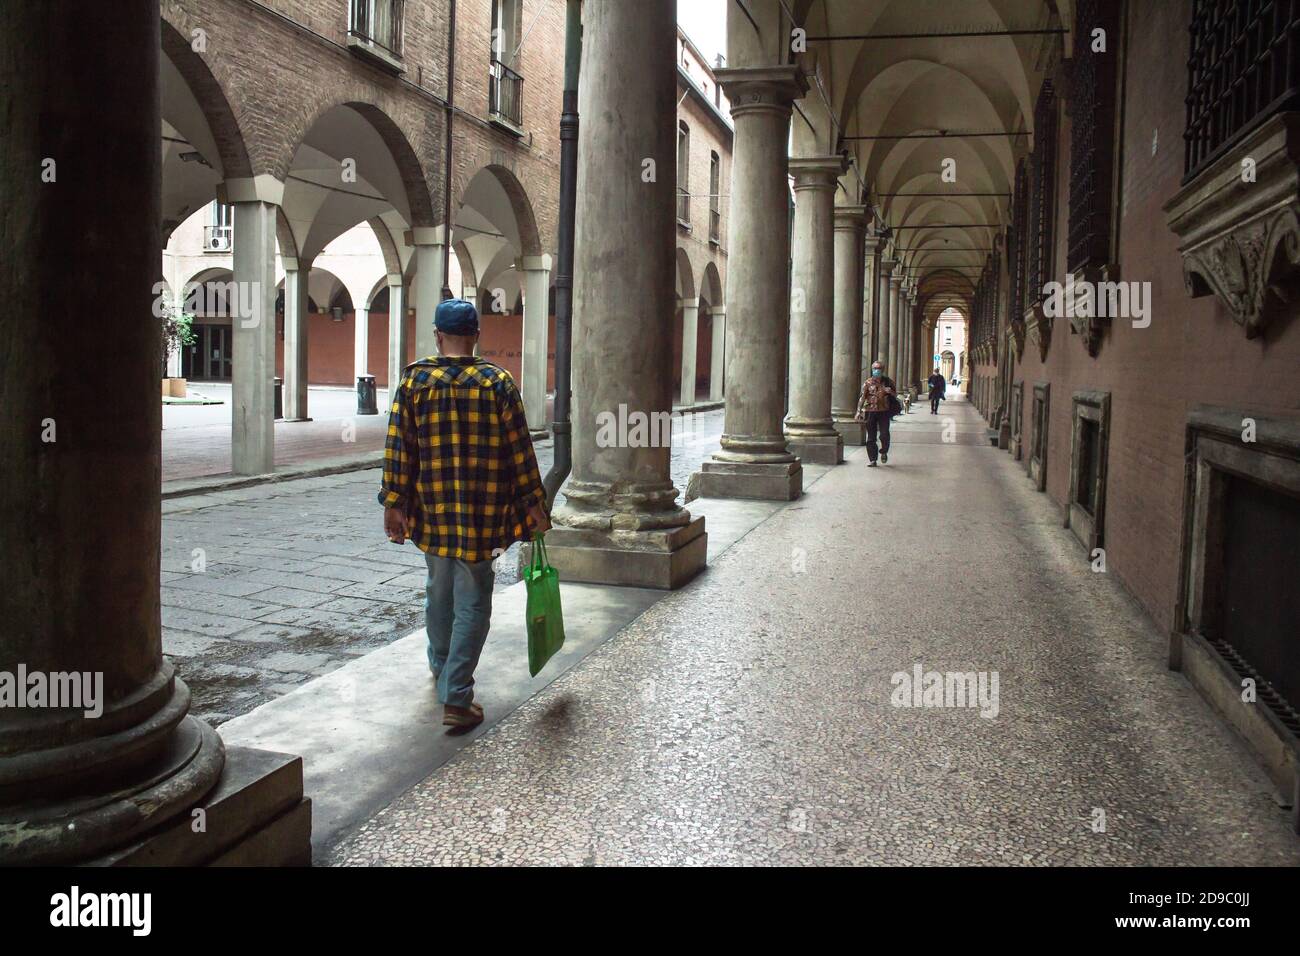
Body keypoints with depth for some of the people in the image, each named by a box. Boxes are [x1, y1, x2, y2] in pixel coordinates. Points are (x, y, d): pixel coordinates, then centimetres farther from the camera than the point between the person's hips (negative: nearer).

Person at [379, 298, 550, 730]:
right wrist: (533, 503, 4)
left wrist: (394, 503, 5)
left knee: (439, 589, 23)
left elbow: (398, 448, -1)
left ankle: (441, 667, 42)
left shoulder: (413, 381, -1)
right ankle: (456, 697, -1)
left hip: (431, 509, 3)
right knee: (472, 602, 3)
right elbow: (519, 450, -4)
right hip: (481, 514, -3)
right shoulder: (498, 382, -6)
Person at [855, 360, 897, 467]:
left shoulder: (887, 382, 7)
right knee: (871, 438, 2)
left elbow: (894, 394, 19)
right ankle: (872, 460, 9)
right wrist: (859, 411, -10)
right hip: (870, 411, 0)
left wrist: (890, 392, -6)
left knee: (884, 435, -8)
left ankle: (884, 452, 21)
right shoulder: (867, 383, 2)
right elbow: (862, 397, -1)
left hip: (884, 411, 0)